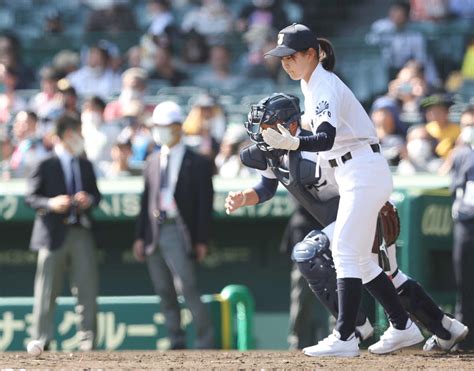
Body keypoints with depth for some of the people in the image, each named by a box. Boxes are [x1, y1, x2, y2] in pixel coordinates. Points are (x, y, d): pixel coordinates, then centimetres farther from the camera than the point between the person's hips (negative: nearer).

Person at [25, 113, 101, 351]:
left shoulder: (85, 166, 15)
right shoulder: (45, 166, -2)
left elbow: (96, 194, 19)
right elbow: (30, 196, -3)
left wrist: (89, 200, -3)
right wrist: (51, 203, -20)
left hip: (81, 233, 4)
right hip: (53, 233, -4)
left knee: (87, 288, -1)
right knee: (47, 293, 0)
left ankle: (87, 341, 2)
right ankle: (41, 340, 7)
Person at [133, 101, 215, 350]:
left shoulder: (197, 164, 0)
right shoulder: (153, 161, 16)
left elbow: (205, 204, -3)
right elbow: (146, 200, 16)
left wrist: (202, 240, -9)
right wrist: (140, 236, 10)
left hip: (177, 232, -6)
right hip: (154, 232, 6)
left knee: (187, 286, -15)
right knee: (164, 292, 5)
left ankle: (205, 341, -11)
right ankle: (176, 343, 9)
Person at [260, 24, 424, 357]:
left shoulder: (325, 87, -18)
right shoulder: (312, 84, 11)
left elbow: (326, 137, -35)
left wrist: (294, 143, -50)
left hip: (363, 173, -10)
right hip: (354, 177, 10)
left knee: (346, 253, -15)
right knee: (359, 260, 13)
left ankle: (345, 338, -19)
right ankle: (403, 327, 21)